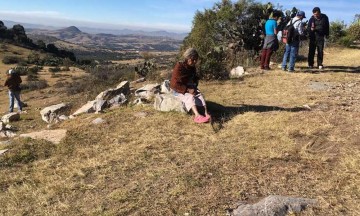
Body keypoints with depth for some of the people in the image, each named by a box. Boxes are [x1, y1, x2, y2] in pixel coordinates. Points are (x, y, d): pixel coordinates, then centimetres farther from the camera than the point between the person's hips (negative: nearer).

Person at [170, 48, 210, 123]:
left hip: (190, 88, 7)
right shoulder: (179, 67, -18)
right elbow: (174, 84, -22)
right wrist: (187, 90, -26)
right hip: (179, 90, -6)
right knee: (190, 97, -33)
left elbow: (195, 79, 20)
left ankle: (206, 114, -37)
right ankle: (197, 115, -52)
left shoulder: (193, 68, 6)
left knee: (200, 95, -21)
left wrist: (194, 88, -2)